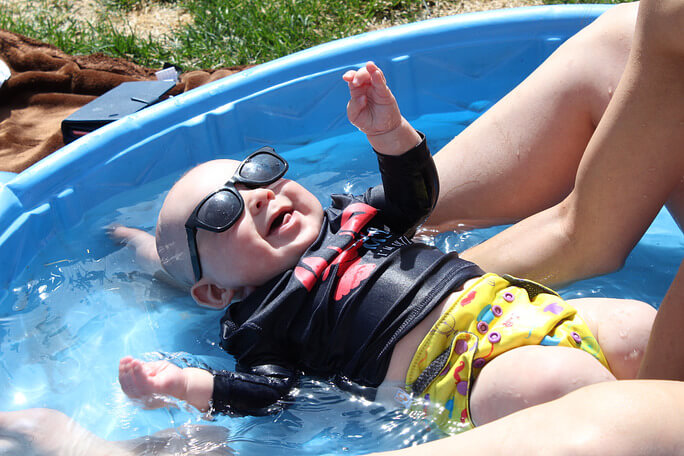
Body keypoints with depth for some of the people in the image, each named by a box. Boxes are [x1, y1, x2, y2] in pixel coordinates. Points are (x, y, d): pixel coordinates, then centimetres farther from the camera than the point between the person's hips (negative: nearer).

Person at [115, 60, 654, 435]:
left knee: (643, 326, -8)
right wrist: (184, 384, -22)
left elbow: (415, 196, 31)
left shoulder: (348, 217, 26)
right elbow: (263, 389, -4)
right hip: (467, 366, -7)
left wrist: (388, 131, 13)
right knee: (564, 379, -35)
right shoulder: (261, 318, 7)